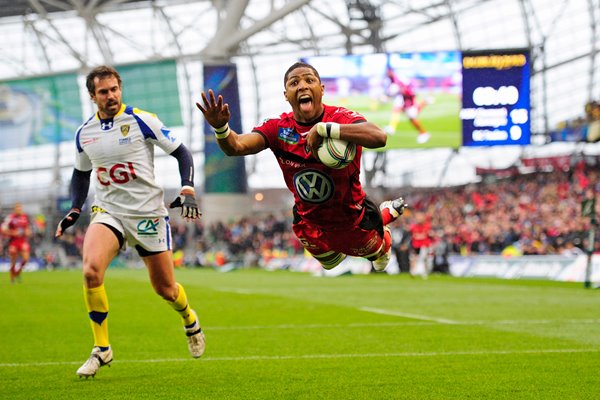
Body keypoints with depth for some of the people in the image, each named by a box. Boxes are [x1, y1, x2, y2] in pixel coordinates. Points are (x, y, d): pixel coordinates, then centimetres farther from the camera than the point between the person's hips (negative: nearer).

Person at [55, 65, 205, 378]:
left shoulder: (142, 121, -8)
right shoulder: (84, 133, 4)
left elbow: (181, 152, -1)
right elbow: (81, 173, 21)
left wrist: (187, 191, -14)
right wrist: (74, 210, 8)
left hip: (148, 214, -2)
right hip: (108, 212, 2)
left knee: (165, 289, 6)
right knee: (91, 270, -26)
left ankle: (190, 321, 44)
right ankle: (101, 349, -12)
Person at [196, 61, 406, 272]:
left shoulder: (340, 118, -29)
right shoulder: (279, 128, -19)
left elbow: (379, 137, -50)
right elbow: (236, 147, -33)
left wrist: (324, 128, -54)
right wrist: (221, 128, -56)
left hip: (352, 219, -3)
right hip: (310, 223, 3)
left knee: (375, 252, 27)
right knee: (330, 263, 33)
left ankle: (386, 213, 57)